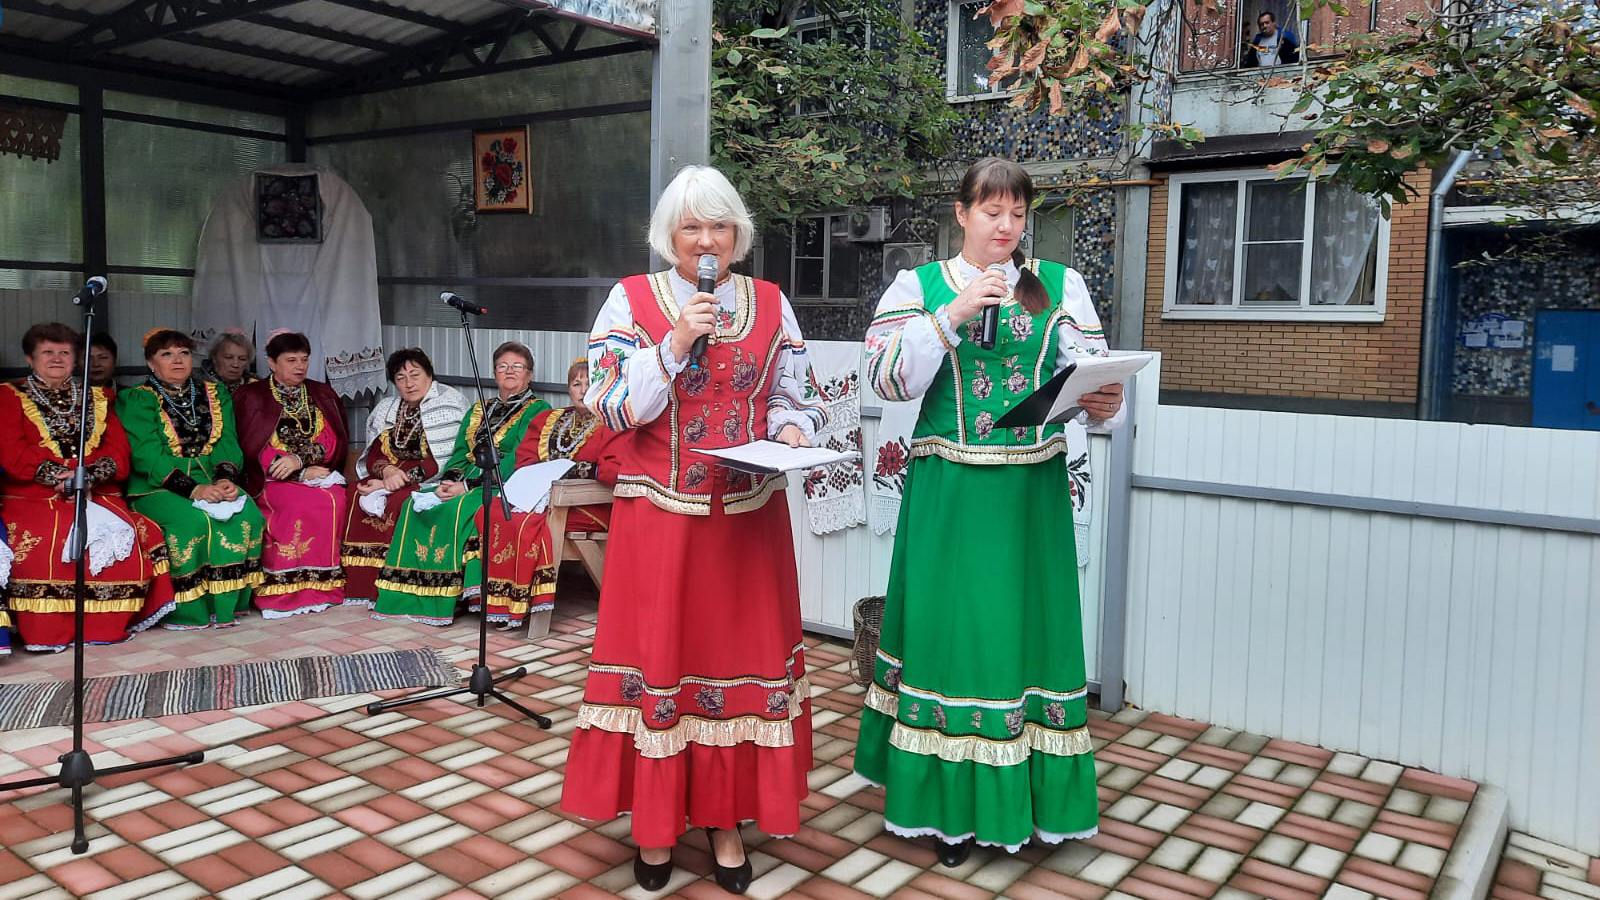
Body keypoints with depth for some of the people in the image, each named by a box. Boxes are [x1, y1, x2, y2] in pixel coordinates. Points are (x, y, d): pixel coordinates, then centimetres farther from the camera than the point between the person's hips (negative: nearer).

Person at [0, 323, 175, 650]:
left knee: (130, 538, -26)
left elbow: (118, 449, 9)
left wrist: (90, 476, -12)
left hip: (98, 496, 2)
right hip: (33, 497, -2)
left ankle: (109, 627, -15)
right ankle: (44, 634, -23)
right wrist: (62, 475, -15)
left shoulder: (98, 398, 22)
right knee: (40, 545, -34)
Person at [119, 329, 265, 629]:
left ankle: (225, 606, -16)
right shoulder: (136, 401, 2)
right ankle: (187, 612, -21)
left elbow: (227, 443, 5)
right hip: (157, 487, -4)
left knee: (246, 514, -26)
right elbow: (147, 456, -12)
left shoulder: (215, 395, 16)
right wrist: (194, 489, -25)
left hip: (211, 481, 4)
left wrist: (226, 479, -17)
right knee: (195, 520, -34)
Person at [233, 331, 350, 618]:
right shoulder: (251, 397, 7)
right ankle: (288, 590, -26)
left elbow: (338, 443, 5)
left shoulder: (323, 395, 16)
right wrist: (303, 473, -12)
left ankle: (328, 583, -21)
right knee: (304, 503, -33)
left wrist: (300, 458, -15)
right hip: (273, 480, -3)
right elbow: (252, 450, -2)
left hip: (321, 474, 3)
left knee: (336, 500, -29)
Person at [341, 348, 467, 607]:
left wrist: (402, 478, -19)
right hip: (392, 479, 7)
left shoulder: (450, 404, -8)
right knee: (356, 494, -19)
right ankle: (358, 586, -13)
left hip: (432, 482, -6)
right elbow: (374, 453, 8)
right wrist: (387, 470, -16)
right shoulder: (387, 409, 14)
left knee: (397, 502, -32)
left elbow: (445, 461, -17)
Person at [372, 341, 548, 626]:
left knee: (459, 508, -34)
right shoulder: (478, 410, 24)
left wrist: (467, 486, -18)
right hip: (464, 484, 7)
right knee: (415, 505, -18)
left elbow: (517, 460, -12)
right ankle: (409, 597, -18)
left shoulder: (538, 410, 1)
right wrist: (448, 481, -7)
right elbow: (460, 453, 17)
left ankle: (444, 602, -30)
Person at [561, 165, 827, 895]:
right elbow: (614, 407, -8)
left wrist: (792, 431, -11)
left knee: (740, 653, 7)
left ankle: (725, 819, 22)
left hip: (750, 517, 2)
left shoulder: (771, 304, 7)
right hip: (660, 516, -2)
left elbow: (791, 397, 10)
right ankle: (656, 820, 21)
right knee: (659, 655, 4)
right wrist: (677, 342, -17)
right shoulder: (631, 299, -1)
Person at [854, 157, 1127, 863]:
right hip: (948, 494, -1)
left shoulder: (1058, 283, 9)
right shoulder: (919, 284, 6)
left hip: (1033, 493, 1)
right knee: (950, 627, 3)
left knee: (1026, 626, 7)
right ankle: (952, 803, 18)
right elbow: (888, 378, -7)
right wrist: (953, 312, -15)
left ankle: (1026, 795, 23)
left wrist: (1103, 403, -21)